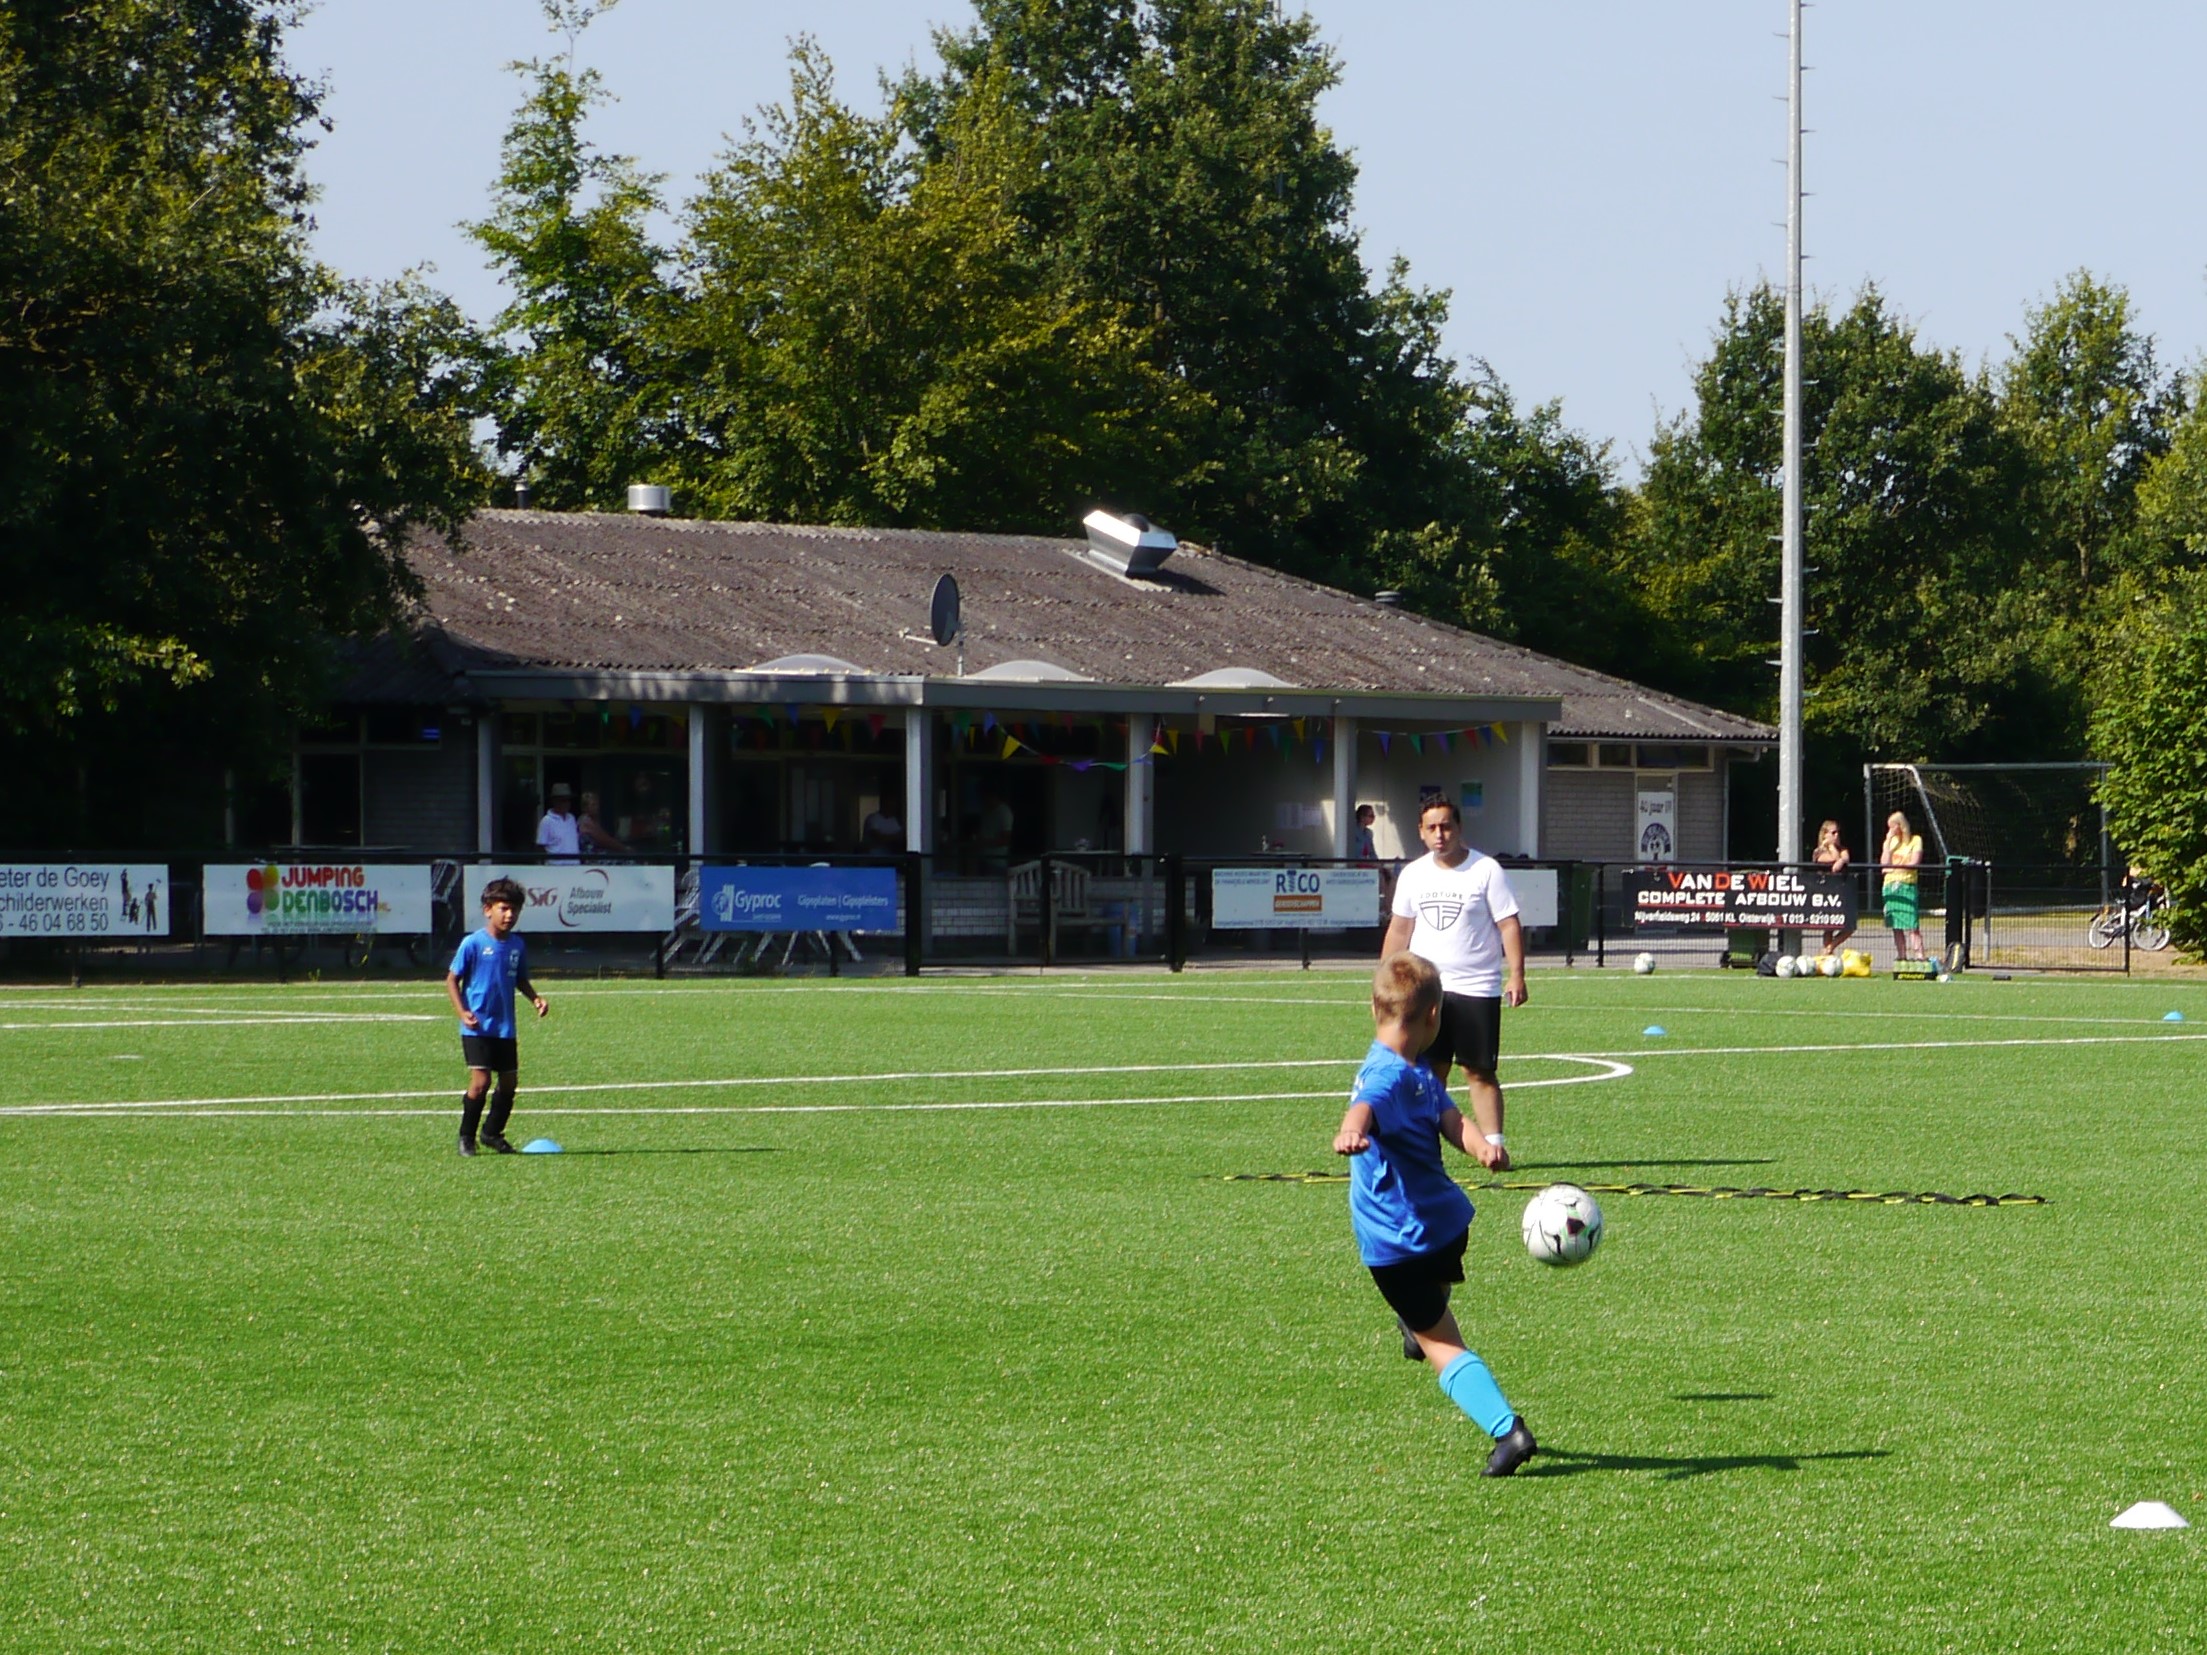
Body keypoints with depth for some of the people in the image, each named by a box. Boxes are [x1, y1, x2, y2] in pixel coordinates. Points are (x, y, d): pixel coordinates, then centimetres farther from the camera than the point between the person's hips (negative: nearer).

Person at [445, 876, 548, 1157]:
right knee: (480, 1082, -14)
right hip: (477, 1027, -6)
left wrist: (534, 998, 0)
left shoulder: (517, 945, 5)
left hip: (506, 1028, 6)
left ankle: (492, 1133, 29)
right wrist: (462, 1012, -17)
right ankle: (466, 1137, 2)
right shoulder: (473, 943, -10)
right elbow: (452, 979, -5)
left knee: (508, 1082, 10)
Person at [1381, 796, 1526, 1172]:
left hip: (1476, 988, -4)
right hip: (1425, 988, 4)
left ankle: (1493, 1144, -2)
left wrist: (1516, 975, -15)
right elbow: (1399, 929, 17)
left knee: (1479, 1071, -4)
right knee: (1429, 1071, 3)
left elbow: (1509, 924, -6)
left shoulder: (1486, 870, -5)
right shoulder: (1413, 875, 10)